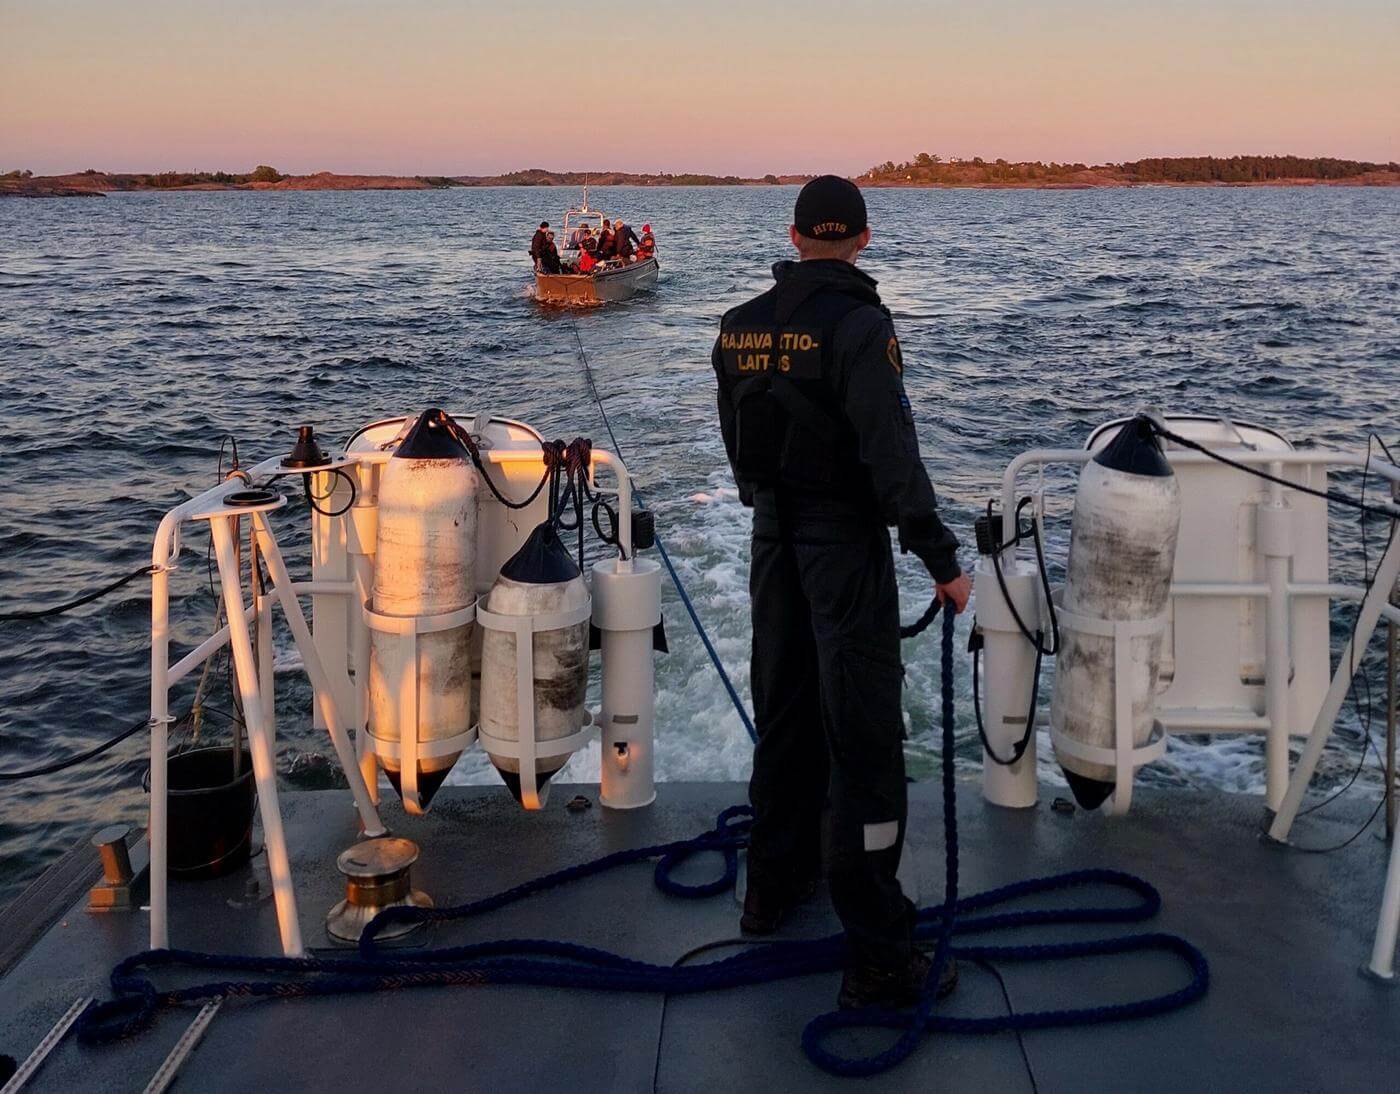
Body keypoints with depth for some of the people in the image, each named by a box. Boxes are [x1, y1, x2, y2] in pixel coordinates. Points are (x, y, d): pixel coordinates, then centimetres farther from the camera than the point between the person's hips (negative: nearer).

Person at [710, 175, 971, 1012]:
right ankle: (879, 958, 0)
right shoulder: (858, 323, -16)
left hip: (774, 538, 7)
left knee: (784, 715, 20)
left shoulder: (742, 326, 5)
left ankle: (774, 887, 36)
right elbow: (892, 456, -20)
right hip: (846, 544, -7)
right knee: (864, 738, -4)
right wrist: (942, 560, -14)